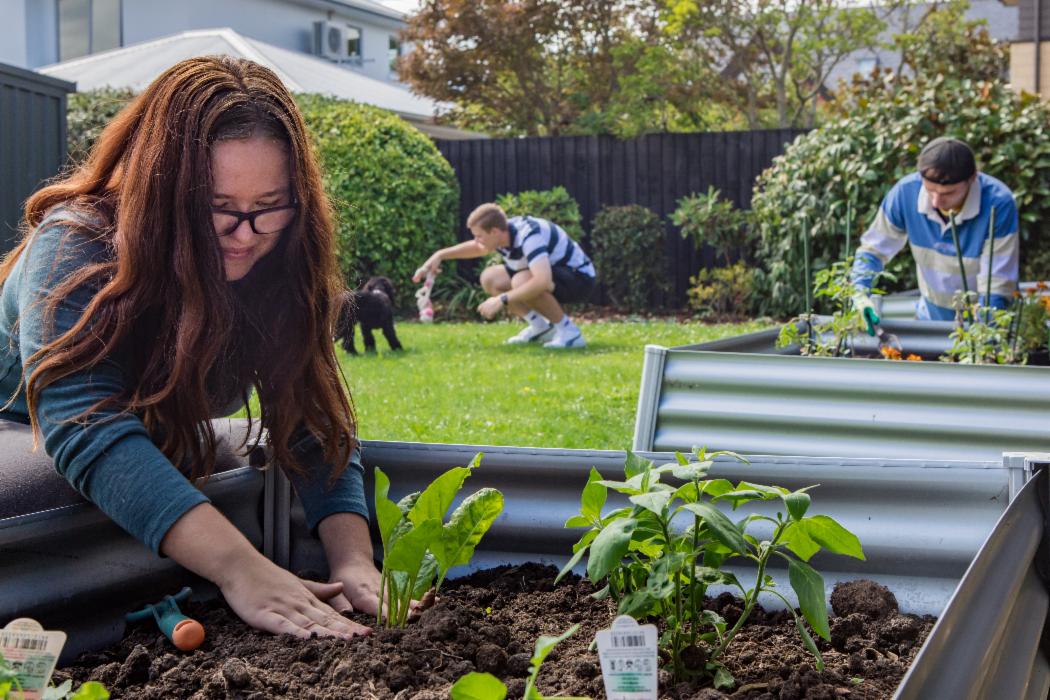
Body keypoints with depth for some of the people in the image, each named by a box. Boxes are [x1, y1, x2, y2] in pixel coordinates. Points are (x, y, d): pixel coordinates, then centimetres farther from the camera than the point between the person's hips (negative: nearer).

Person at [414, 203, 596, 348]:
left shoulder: (528, 236, -31)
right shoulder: (504, 231, -5)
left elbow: (542, 281, -45)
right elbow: (476, 247, 20)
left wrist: (502, 300, -38)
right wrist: (440, 255, 11)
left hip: (579, 277, -9)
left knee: (521, 281, -35)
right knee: (490, 278, 1)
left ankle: (568, 331, -18)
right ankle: (540, 327, 8)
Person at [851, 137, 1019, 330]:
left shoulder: (999, 204, -23)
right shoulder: (906, 191, -15)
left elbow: (998, 285, -20)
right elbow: (872, 250, -2)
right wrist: (860, 296, -19)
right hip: (930, 315, 0)